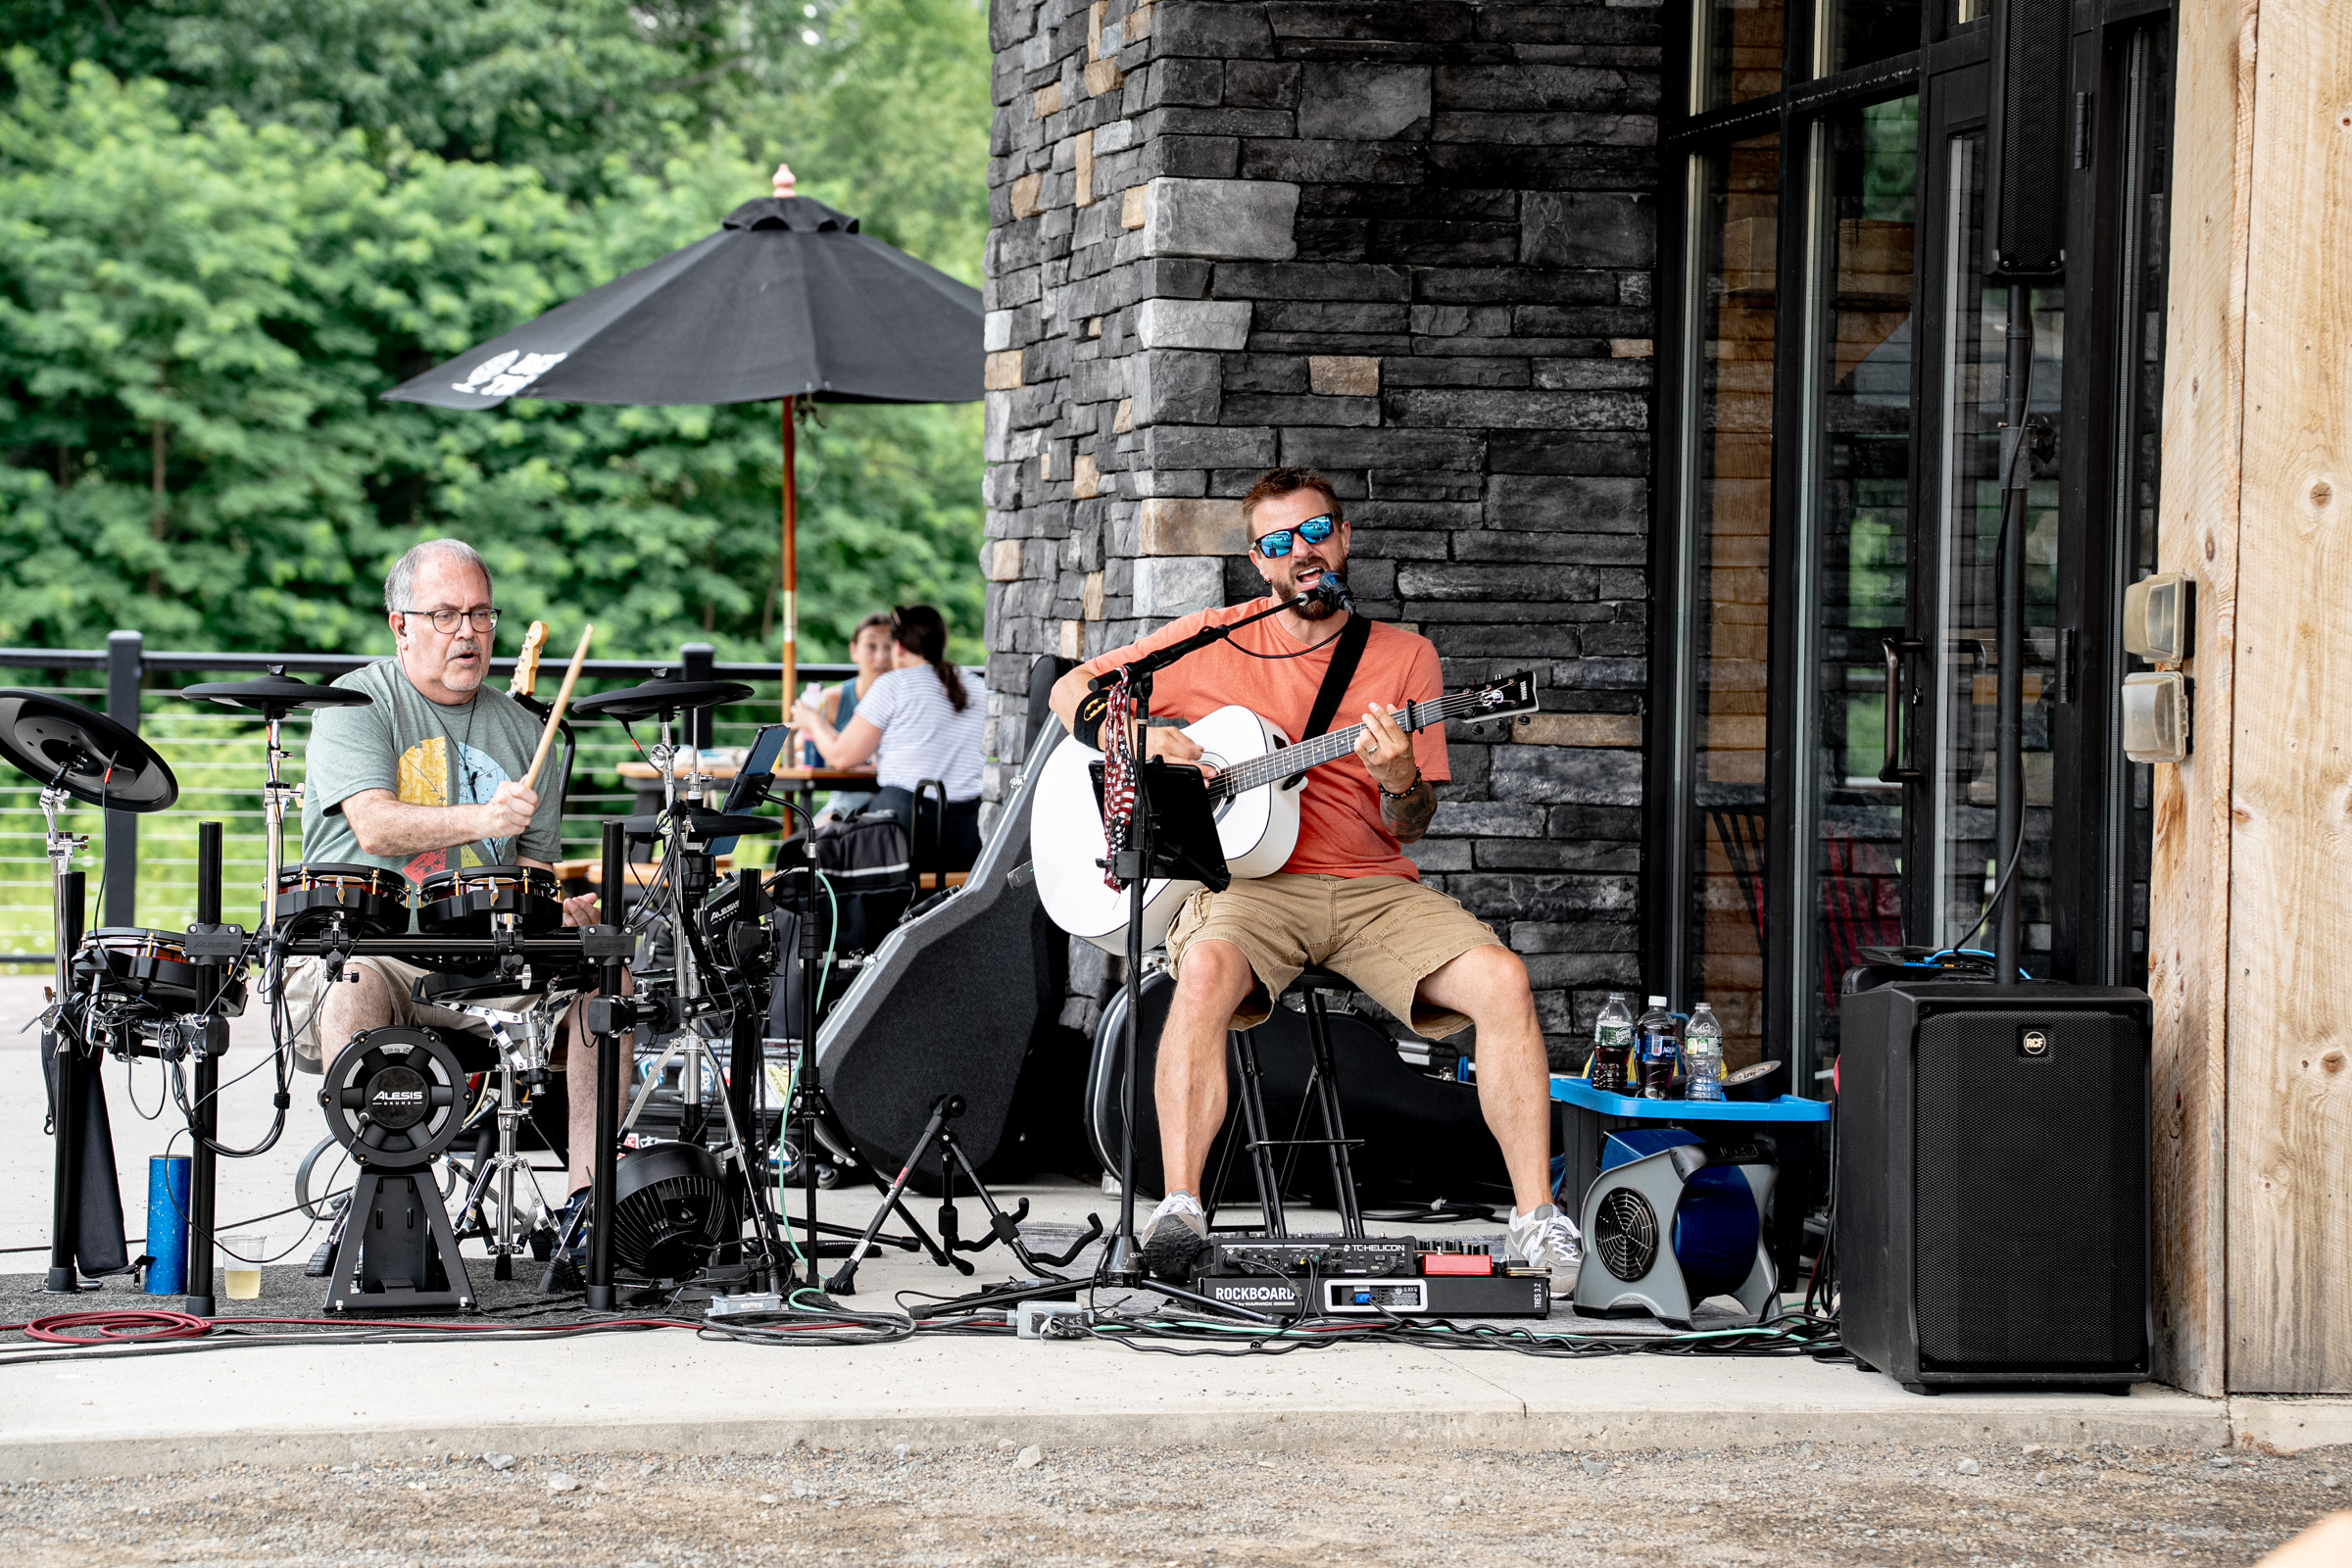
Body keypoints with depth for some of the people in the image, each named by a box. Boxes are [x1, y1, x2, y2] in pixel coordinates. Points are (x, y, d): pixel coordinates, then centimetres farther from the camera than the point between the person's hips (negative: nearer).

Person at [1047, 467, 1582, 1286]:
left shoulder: (1404, 657, 11)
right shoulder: (1212, 641, 9)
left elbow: (1408, 829, 8)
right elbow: (1071, 692, 13)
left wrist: (1400, 783, -16)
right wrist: (1139, 744, -6)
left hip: (1372, 887, 2)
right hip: (1249, 884, -2)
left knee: (1501, 979, -24)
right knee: (1208, 969, -38)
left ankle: (1535, 1218, -20)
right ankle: (1178, 1211, -37)